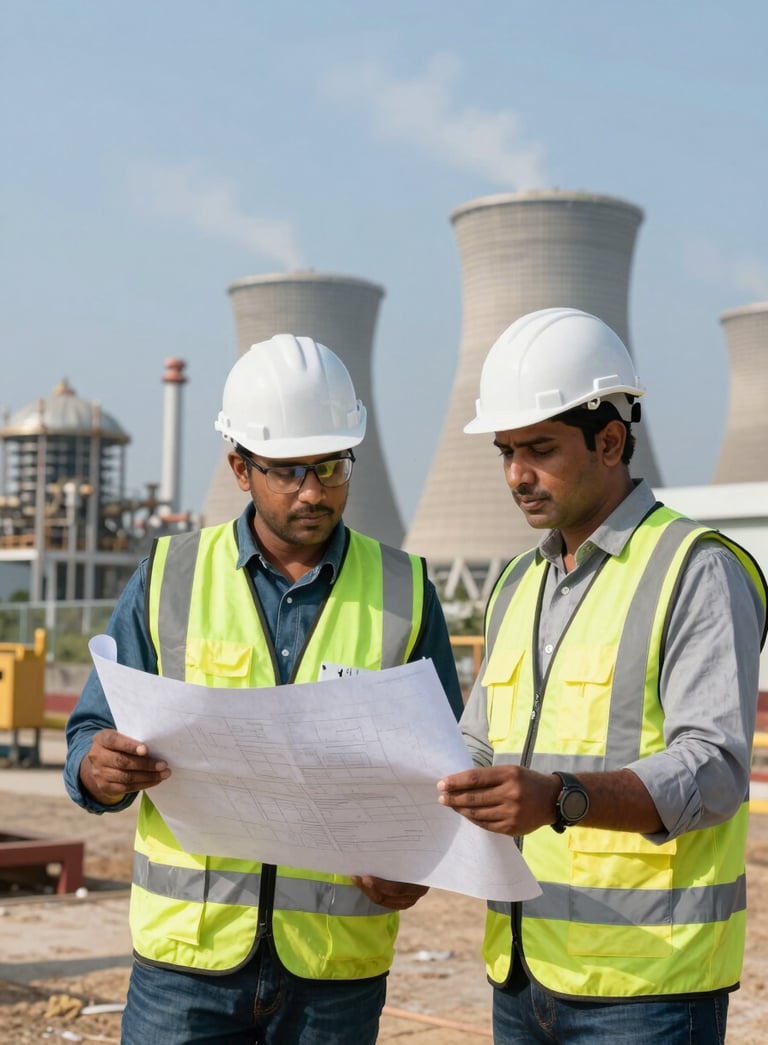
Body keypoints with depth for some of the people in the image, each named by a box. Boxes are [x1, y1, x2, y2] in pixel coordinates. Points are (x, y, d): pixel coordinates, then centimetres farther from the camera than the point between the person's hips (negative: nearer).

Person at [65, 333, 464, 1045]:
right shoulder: (169, 578, 5)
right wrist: (100, 767, -18)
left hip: (339, 963, 1)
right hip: (187, 950, 0)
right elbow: (92, 735, 6)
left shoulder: (402, 592, 6)